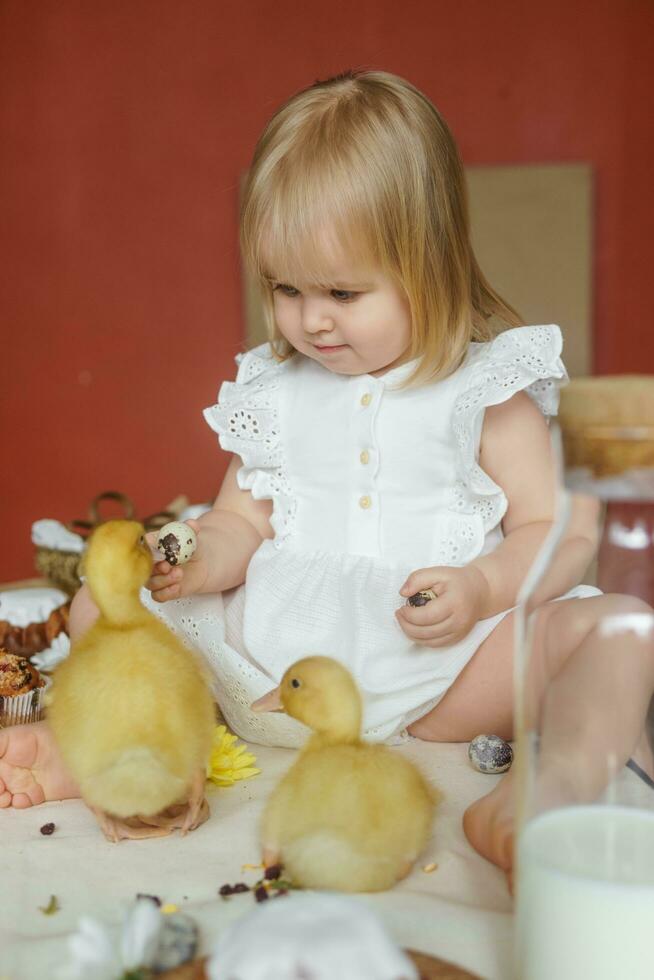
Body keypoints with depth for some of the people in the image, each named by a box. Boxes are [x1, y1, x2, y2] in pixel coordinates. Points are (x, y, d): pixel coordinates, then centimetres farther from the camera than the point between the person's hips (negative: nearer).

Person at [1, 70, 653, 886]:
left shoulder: (483, 389, -1)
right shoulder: (273, 391, 10)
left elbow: (564, 532, -2)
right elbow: (242, 519, 14)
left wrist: (481, 589, -22)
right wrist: (204, 562, -10)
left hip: (431, 666, -3)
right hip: (271, 651, 4)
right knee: (103, 604, -3)